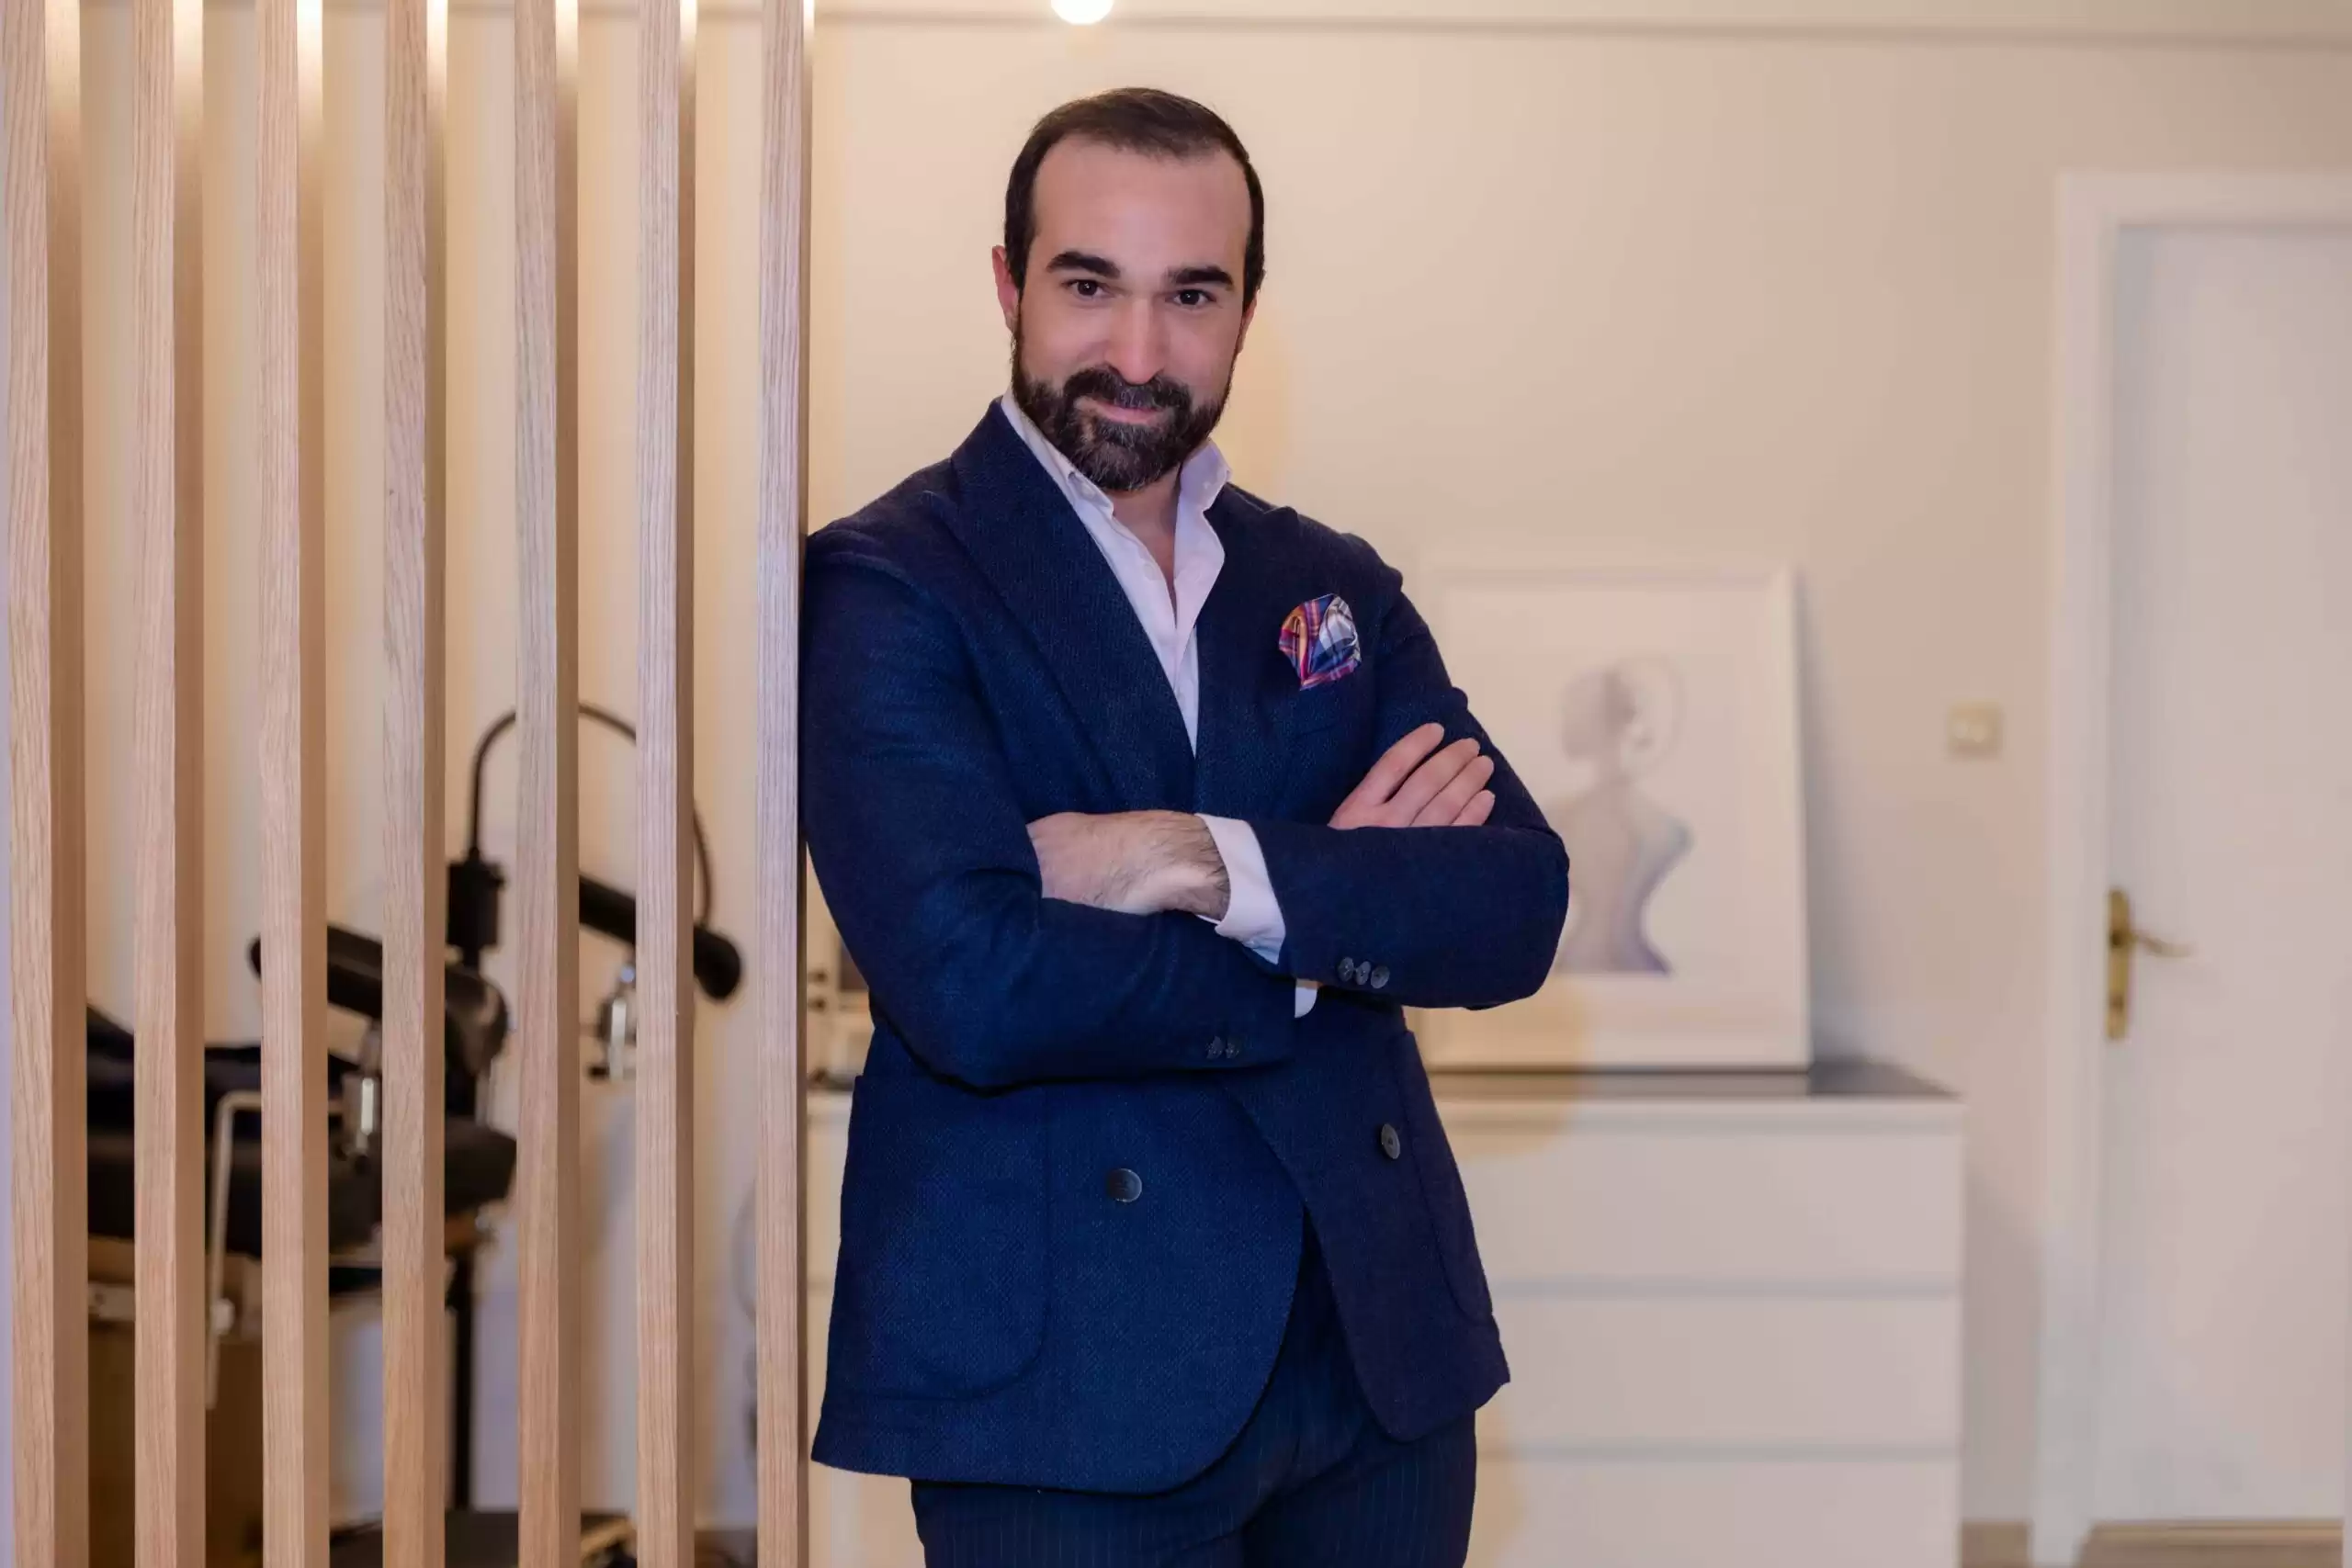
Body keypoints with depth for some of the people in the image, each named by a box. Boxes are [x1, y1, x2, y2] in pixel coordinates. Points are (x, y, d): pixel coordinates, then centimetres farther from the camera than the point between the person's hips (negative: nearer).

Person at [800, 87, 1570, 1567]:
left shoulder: (1338, 588, 10)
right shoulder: (887, 586, -7)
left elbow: (1519, 911, -3)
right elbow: (974, 986, -20)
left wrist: (1214, 865, -17)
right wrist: (1343, 921, -9)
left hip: (1381, 1340, 5)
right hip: (1069, 1379, -5)